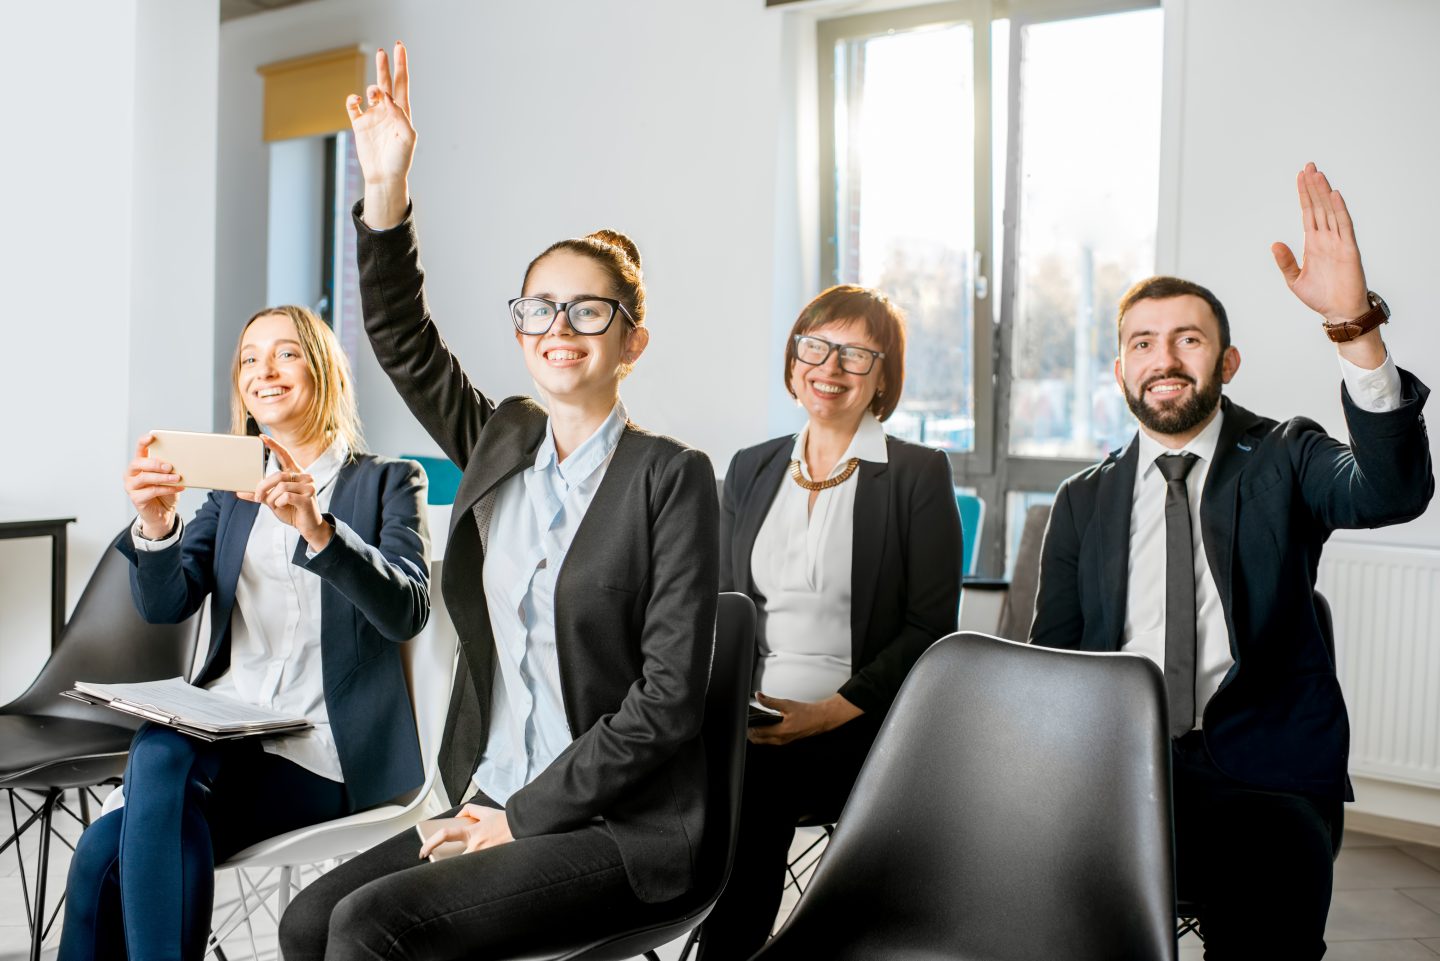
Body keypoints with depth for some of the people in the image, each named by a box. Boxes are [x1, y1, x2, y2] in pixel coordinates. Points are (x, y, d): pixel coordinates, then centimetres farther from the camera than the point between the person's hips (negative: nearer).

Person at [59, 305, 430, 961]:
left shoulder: (388, 482, 3)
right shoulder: (232, 491, 18)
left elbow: (407, 611, -15)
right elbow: (165, 605, 3)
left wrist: (317, 528, -31)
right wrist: (155, 526, -18)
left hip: (321, 753, -4)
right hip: (222, 729, 5)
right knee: (157, 752, -30)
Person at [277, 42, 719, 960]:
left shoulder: (673, 478, -11)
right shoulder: (503, 442, 8)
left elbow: (667, 699, -14)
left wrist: (524, 815, -12)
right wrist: (386, 191, -12)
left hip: (614, 830, -6)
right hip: (493, 806, 6)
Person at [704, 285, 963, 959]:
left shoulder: (919, 475, 2)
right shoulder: (750, 470, 15)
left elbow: (931, 627, -3)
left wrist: (830, 712, -13)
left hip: (862, 729, -3)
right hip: (754, 723, 3)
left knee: (747, 786, -29)